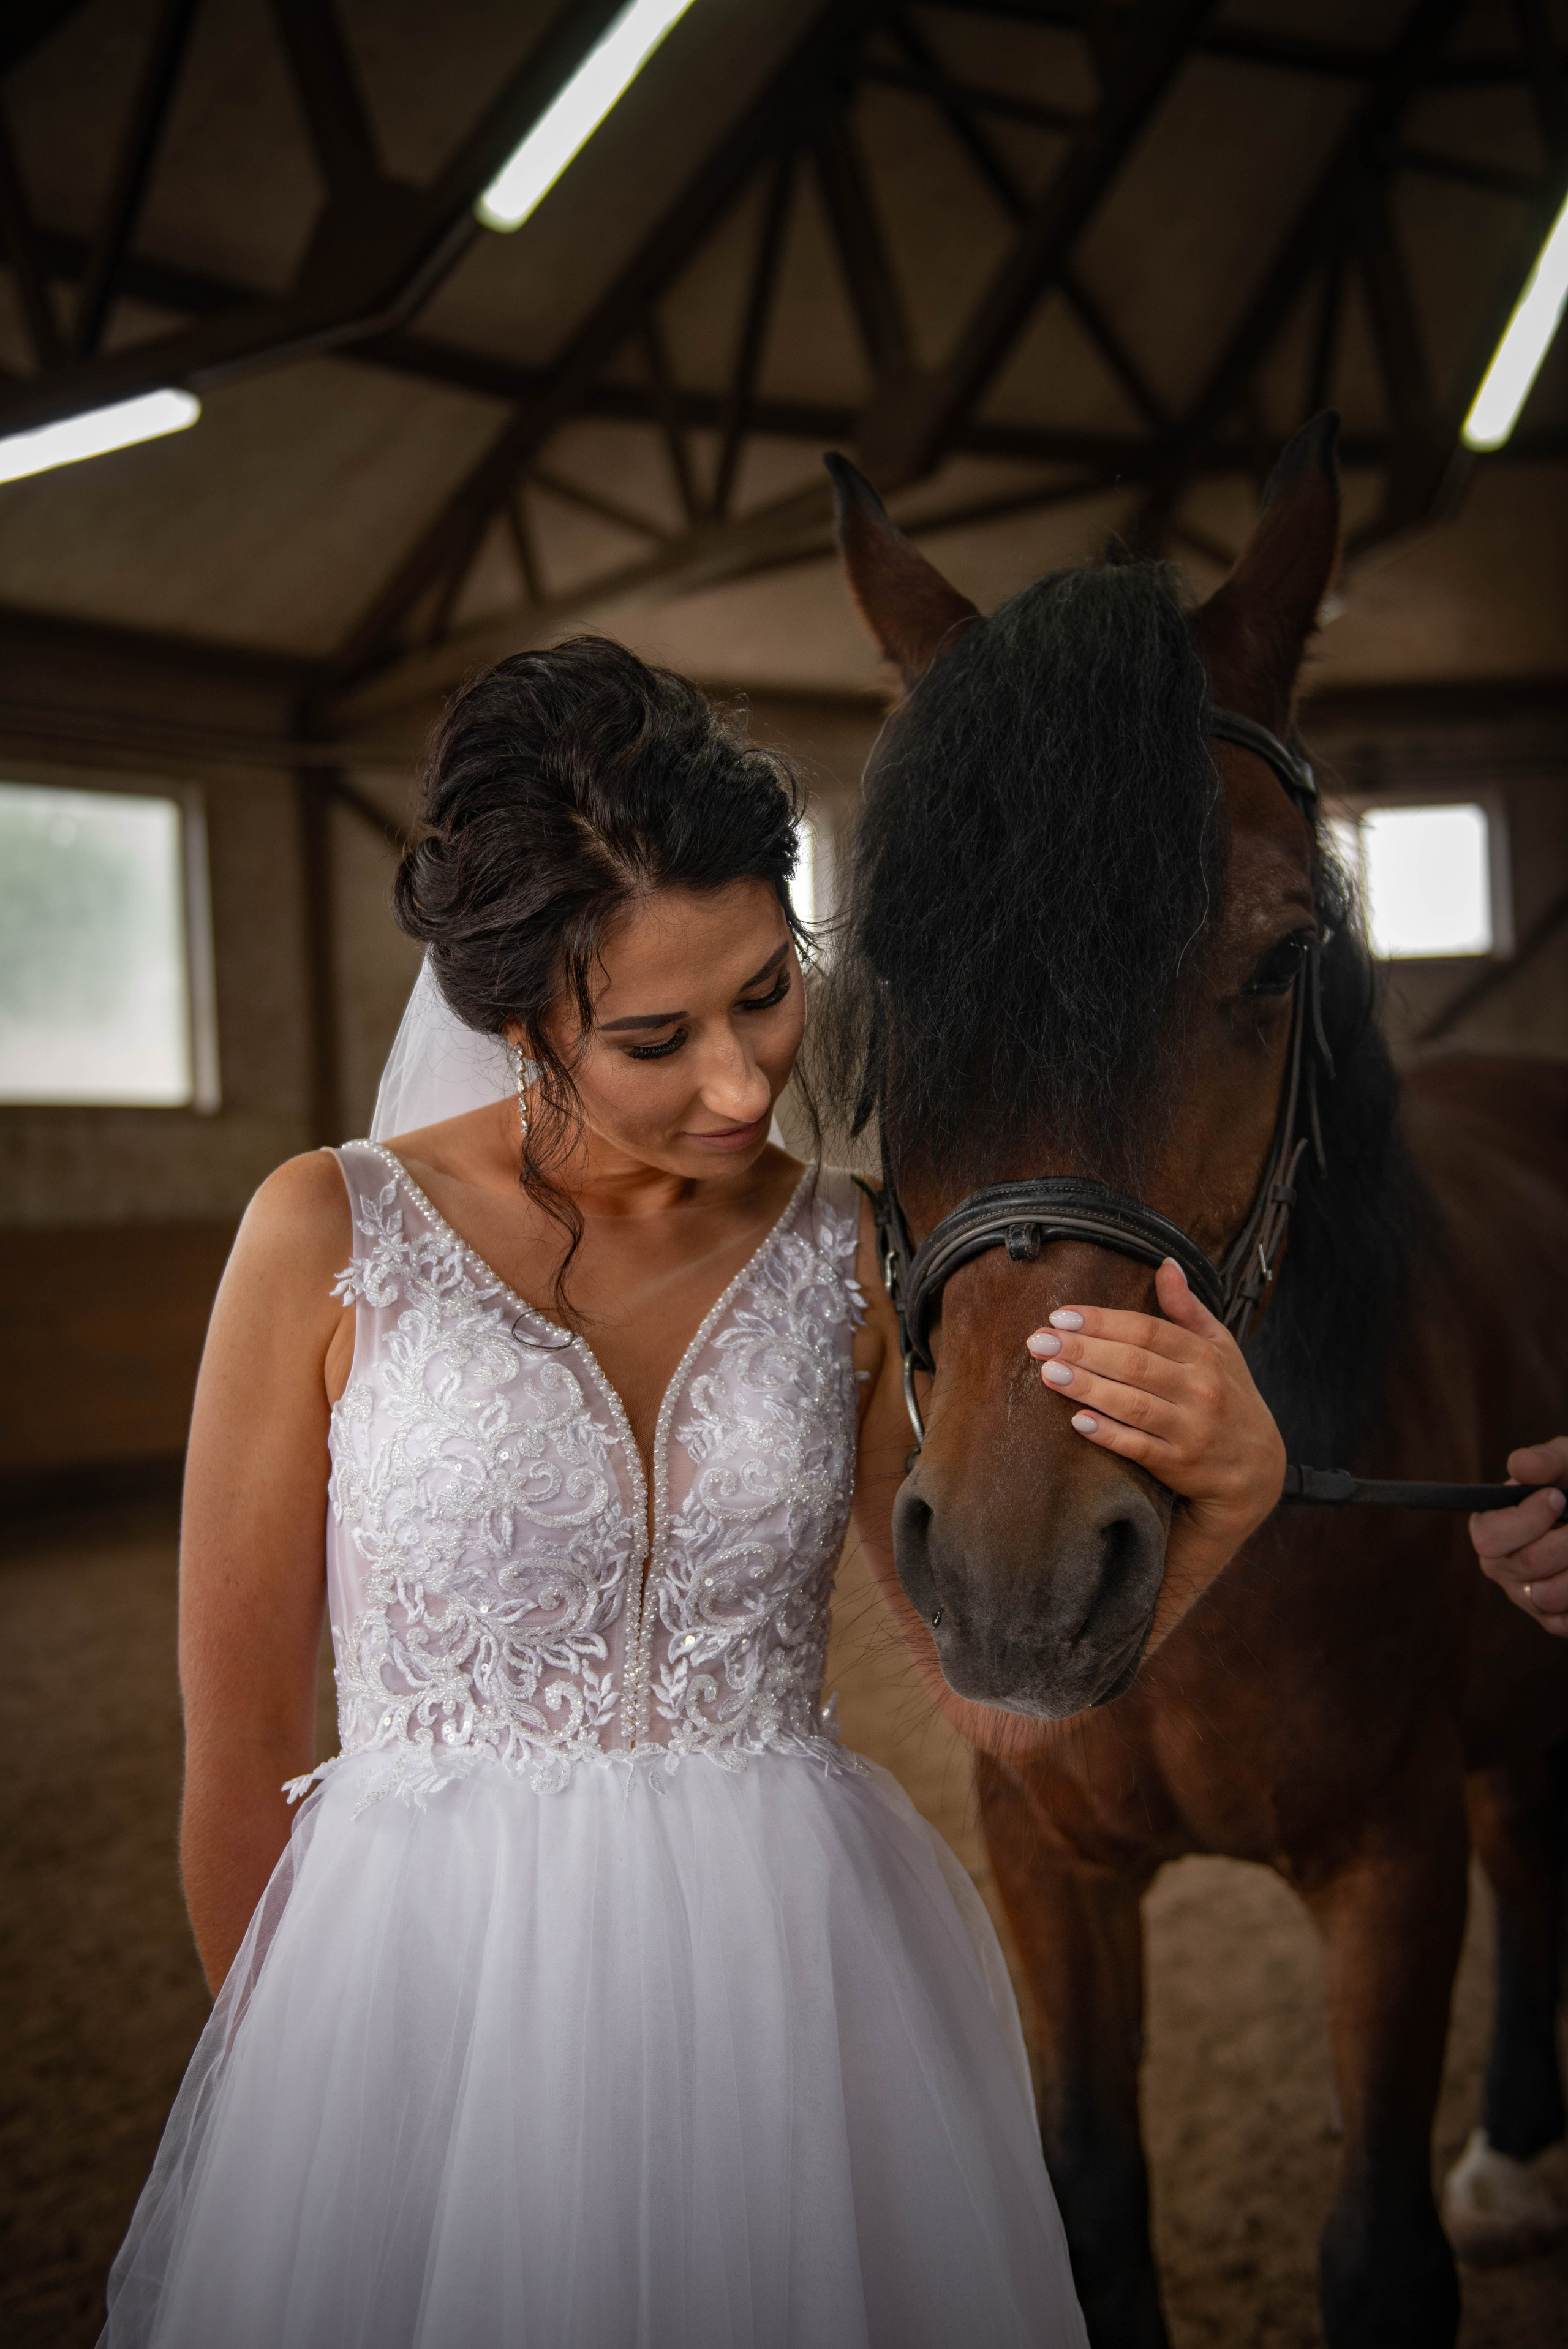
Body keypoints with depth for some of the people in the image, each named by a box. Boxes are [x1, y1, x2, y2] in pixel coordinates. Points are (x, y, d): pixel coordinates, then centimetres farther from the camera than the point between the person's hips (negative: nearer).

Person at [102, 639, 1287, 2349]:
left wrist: (1226, 1493, -14)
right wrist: (301, 2098, 7)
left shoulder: (854, 1258, 0)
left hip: (804, 1986, 3)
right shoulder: (331, 1240, -9)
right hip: (431, 2001, -2)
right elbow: (241, 1753, -2)